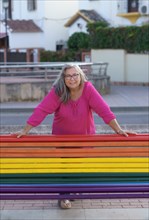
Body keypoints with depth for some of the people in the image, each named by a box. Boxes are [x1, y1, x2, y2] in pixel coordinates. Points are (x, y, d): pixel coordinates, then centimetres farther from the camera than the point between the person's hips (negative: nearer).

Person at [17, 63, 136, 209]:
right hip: (62, 136, -1)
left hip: (86, 135, 1)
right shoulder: (57, 91, -22)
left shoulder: (88, 88, -22)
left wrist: (118, 130, -27)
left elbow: (103, 109, -24)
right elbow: (42, 110, -24)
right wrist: (25, 131, -27)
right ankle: (64, 196, 22)